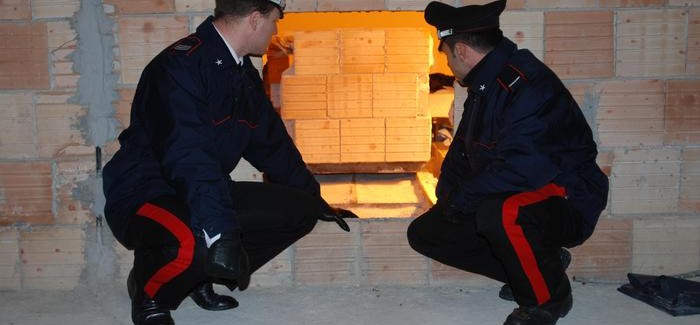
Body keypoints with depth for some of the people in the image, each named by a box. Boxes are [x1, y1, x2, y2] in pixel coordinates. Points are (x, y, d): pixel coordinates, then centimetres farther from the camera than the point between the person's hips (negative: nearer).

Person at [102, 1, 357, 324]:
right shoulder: (180, 65, -20)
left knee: (299, 209, -3)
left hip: (208, 193, 9)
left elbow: (272, 144, 20)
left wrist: (316, 201, 24)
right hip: (144, 196, -9)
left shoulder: (244, 75, 10)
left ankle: (202, 275, 8)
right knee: (192, 243, -41)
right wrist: (220, 233, -38)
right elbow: (187, 157, -31)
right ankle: (148, 289, -4)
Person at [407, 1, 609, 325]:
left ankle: (548, 298, -12)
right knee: (424, 232, 4)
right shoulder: (484, 88, 10)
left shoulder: (527, 85, -23)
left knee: (500, 213, -42)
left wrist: (460, 200, -21)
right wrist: (446, 198, 4)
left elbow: (520, 169, -33)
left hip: (566, 204, -10)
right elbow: (461, 151, 19)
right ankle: (537, 265, 6)